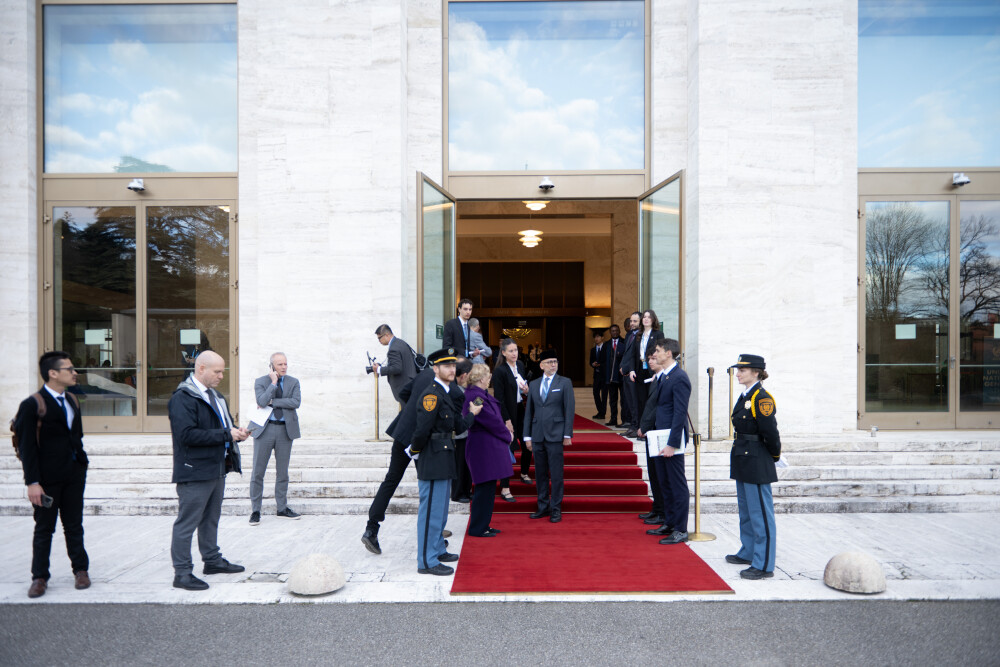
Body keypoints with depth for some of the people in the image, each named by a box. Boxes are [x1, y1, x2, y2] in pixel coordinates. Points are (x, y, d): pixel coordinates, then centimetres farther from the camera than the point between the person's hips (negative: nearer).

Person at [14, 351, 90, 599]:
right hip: (47, 478, -5)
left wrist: (81, 462, 10)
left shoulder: (72, 401, 10)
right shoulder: (32, 405, -11)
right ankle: (39, 577, 21)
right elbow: (26, 446, -12)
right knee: (44, 528, 7)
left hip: (73, 475, 5)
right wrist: (32, 482, -15)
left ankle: (80, 569, 24)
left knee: (74, 525, 14)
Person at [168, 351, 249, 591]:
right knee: (187, 522, -1)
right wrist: (225, 435, -23)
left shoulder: (215, 395, 15)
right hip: (194, 472, -9)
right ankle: (182, 572, 8)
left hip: (217, 469, 9)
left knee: (211, 519, 20)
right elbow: (187, 435, -25)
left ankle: (213, 560, 33)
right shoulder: (182, 398, -15)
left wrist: (236, 432, 3)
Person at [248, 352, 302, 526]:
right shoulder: (261, 381, 1)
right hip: (265, 429, -2)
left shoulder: (293, 382, 7)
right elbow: (261, 402, -16)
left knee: (282, 471, 10)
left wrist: (273, 402, -13)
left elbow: (296, 402, -10)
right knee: (258, 471, 1)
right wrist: (273, 382, -12)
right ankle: (255, 510, 12)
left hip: (285, 429, 2)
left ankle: (282, 508, 21)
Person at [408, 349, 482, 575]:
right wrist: (414, 452, -10)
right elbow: (422, 429, -24)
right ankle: (427, 561, 7)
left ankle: (437, 550, 34)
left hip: (443, 463, 10)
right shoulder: (431, 395, -17)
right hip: (433, 463, -10)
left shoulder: (446, 395, 15)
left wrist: (472, 414, 24)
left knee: (440, 508, 20)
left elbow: (458, 427, 15)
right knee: (431, 510, -2)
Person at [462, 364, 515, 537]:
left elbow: (493, 416, 17)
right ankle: (477, 528, 10)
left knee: (487, 488, 16)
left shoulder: (478, 394, 13)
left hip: (487, 447, 11)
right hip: (484, 447, -11)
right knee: (484, 489, -1)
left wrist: (505, 431, 3)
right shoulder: (475, 396, -20)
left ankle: (482, 525, 26)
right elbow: (491, 421, -18)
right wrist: (507, 435, -4)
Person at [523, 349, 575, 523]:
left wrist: (567, 434, -8)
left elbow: (569, 409, -2)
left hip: (555, 435, -4)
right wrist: (527, 436, 8)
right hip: (538, 435, 4)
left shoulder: (564, 383, 2)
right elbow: (528, 411, 12)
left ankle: (556, 508, 10)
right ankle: (543, 506, 21)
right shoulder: (533, 384, 12)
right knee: (540, 473, 10)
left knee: (556, 474, -1)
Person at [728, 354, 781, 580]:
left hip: (756, 463, -10)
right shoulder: (745, 396, 11)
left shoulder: (762, 398, -18)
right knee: (745, 509, 20)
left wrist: (774, 456, -5)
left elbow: (770, 432, -19)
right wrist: (738, 456, 15)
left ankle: (764, 565, 7)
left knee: (760, 513, -1)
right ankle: (748, 552, 35)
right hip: (743, 460, 10)